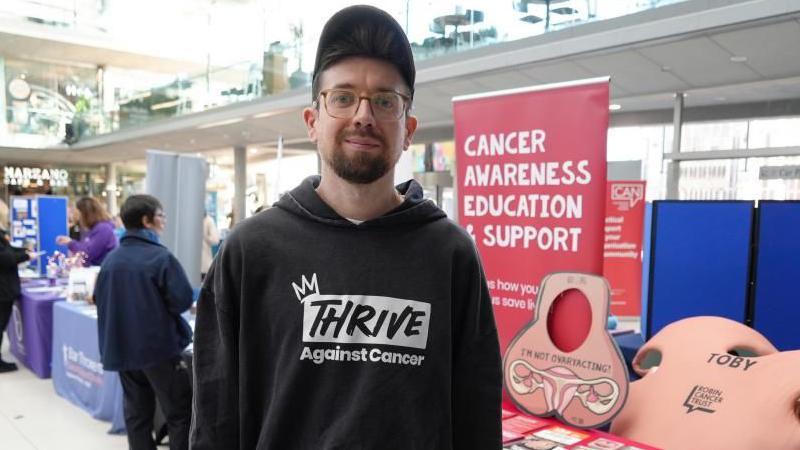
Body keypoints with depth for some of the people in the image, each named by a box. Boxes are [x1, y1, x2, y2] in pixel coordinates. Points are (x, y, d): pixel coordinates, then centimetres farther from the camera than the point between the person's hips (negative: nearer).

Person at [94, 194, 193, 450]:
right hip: (159, 346, -6)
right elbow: (183, 300, -17)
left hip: (121, 348, 7)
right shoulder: (160, 256, -17)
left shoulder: (110, 259, 2)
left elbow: (99, 299, 13)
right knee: (179, 413, 4)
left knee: (136, 412, 15)